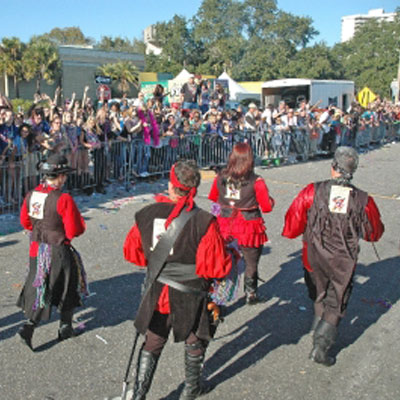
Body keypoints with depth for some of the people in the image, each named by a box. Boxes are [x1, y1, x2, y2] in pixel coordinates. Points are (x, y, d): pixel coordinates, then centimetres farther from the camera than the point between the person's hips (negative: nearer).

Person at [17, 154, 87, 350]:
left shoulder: (31, 195, -2)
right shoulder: (63, 199, -23)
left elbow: (25, 222, 9)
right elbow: (74, 231, -20)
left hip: (36, 248, 6)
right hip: (58, 252, -5)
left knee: (39, 288, 20)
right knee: (68, 288, 14)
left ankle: (29, 326, 14)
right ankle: (65, 327, 26)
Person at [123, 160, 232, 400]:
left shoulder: (147, 215, -9)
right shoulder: (203, 221, -22)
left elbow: (131, 252, 3)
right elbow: (217, 267, -22)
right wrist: (228, 258, 0)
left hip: (157, 295, 3)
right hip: (190, 297, -2)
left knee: (152, 345, 21)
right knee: (195, 341, 24)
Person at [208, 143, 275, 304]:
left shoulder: (220, 178, -7)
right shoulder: (256, 182, -16)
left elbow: (212, 198, 9)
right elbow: (267, 207, -10)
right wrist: (271, 200, 10)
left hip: (225, 227, 2)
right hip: (249, 228, -2)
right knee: (251, 262, 18)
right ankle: (250, 294, 31)